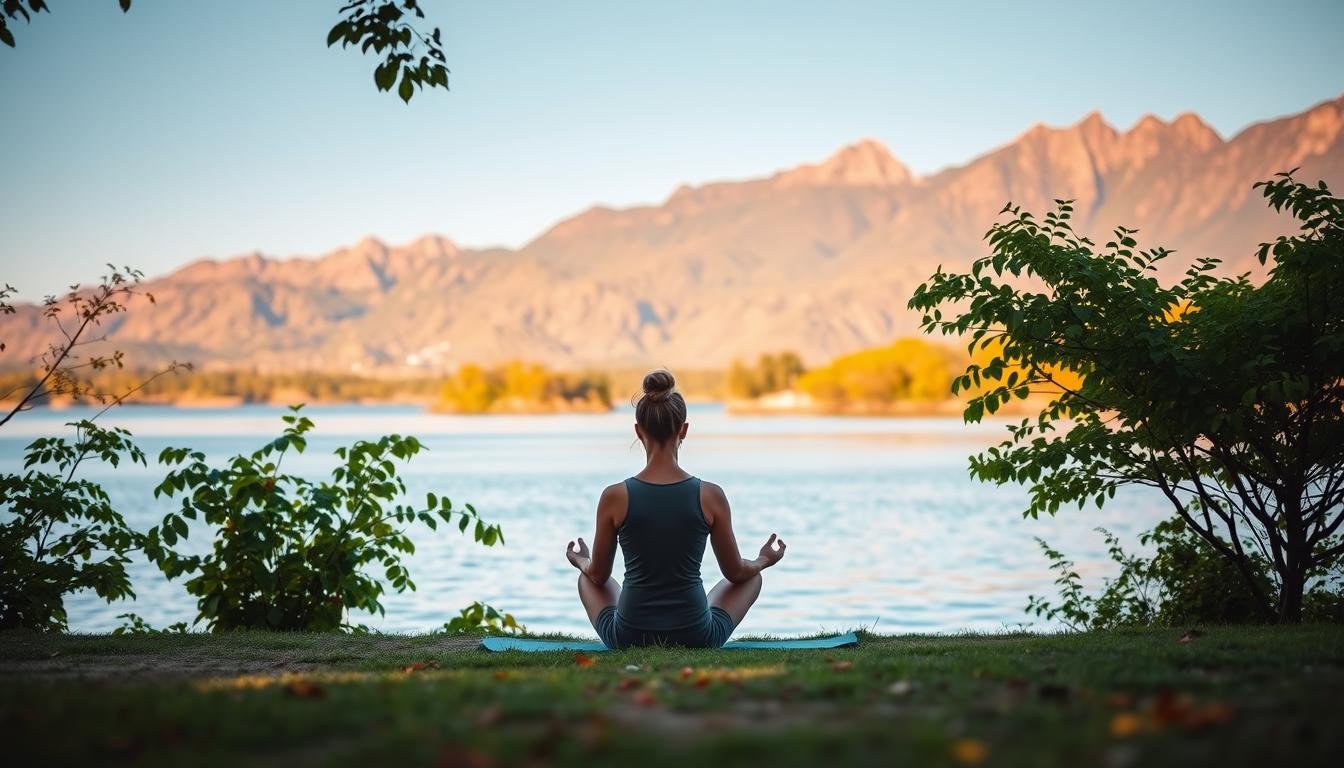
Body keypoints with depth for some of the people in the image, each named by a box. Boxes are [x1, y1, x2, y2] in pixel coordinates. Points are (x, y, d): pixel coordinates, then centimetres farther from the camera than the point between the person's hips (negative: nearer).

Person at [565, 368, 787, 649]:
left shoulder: (615, 497, -10)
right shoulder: (711, 496, -10)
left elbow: (598, 575, 4)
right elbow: (735, 572, 4)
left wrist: (581, 561, 28)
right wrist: (764, 561, 27)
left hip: (629, 637, 0)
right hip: (696, 638, 0)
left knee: (586, 578, 33)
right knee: (753, 577, 30)